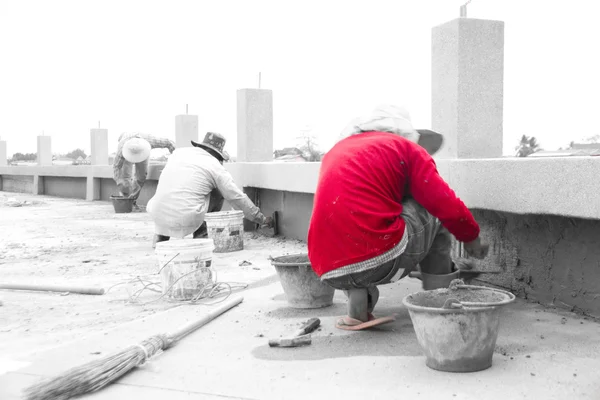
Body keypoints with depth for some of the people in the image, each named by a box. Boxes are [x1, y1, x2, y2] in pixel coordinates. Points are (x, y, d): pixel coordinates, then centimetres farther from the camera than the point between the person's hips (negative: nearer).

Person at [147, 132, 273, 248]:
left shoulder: (179, 152, 14)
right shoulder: (216, 167, 3)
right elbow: (238, 198, 8)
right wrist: (262, 219, 21)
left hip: (158, 215, 5)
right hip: (187, 218, -4)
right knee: (218, 192, 17)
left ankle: (160, 235, 28)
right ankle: (201, 234, 20)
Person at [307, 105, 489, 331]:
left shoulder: (336, 152, 24)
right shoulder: (405, 148, 8)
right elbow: (447, 206, 2)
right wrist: (472, 237, 22)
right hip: (382, 260, -5)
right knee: (434, 208, 17)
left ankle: (357, 297, 12)